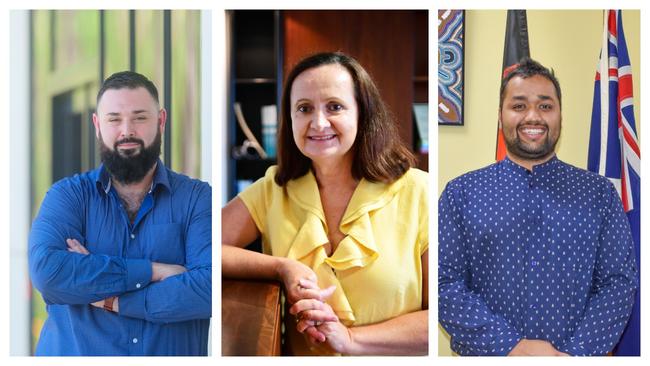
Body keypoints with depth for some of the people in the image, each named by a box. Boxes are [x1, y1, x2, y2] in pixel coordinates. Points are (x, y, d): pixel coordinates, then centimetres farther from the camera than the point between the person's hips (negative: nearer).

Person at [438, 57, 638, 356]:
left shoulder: (600, 193, 1)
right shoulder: (461, 193, -2)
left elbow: (620, 282, -4)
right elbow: (444, 283, -8)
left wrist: (574, 353, -17)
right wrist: (510, 347, -18)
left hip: (578, 353, 1)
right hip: (489, 353, 0)